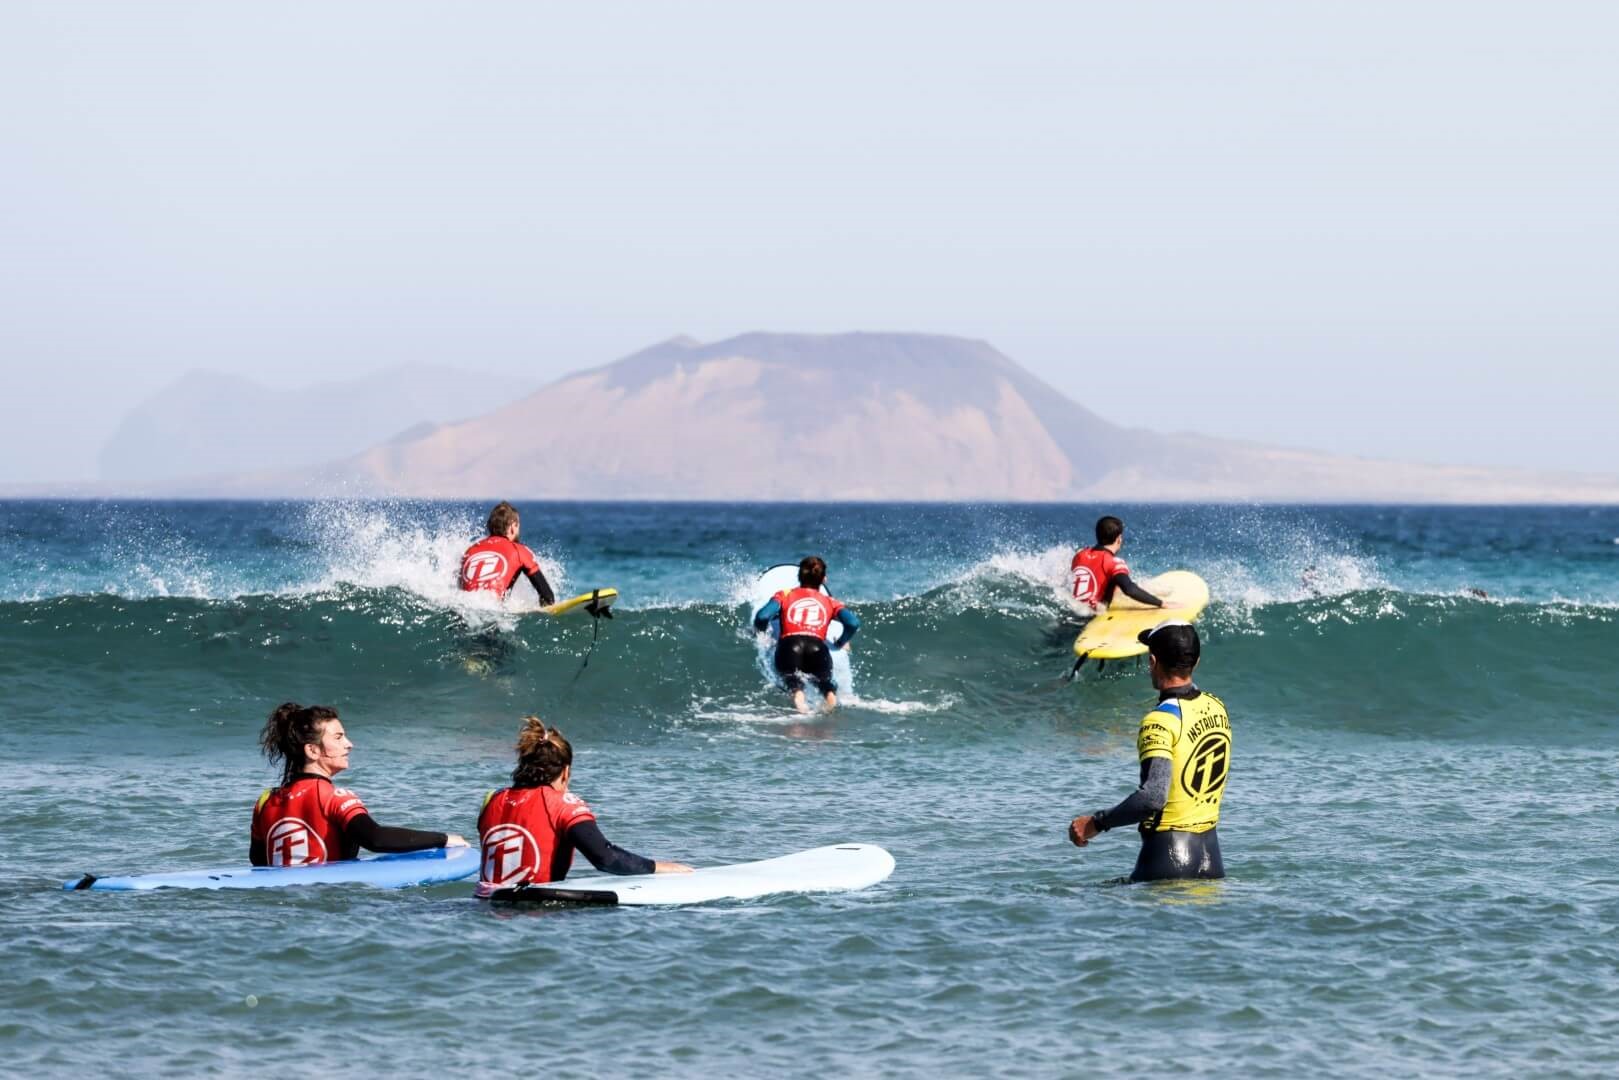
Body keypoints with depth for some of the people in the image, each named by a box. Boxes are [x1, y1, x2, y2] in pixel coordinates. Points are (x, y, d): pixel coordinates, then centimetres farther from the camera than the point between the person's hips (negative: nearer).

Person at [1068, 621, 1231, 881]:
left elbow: (1153, 796, -26)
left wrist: (1096, 823, -17)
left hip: (1167, 856, -7)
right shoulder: (1216, 708, 7)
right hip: (1211, 854, 7)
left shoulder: (1161, 721, -16)